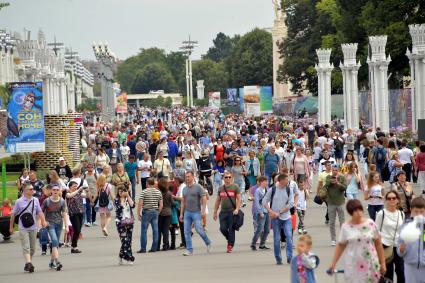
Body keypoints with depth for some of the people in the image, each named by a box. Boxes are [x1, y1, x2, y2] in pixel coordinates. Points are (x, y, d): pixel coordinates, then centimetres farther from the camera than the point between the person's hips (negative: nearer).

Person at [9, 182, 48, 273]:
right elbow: (13, 214, 3)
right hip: (23, 228, -4)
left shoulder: (35, 200, 6)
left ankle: (28, 265, 20)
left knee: (32, 248, 9)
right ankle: (29, 263, -22)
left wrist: (43, 221, -11)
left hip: (33, 227, 4)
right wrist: (11, 227, 6)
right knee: (26, 247, -13)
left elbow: (39, 212, 7)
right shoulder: (19, 201, -4)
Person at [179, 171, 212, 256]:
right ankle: (189, 250, 4)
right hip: (187, 212, 6)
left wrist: (203, 210, -16)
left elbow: (204, 199, -8)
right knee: (187, 232, 0)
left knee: (199, 229, -10)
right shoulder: (185, 189, 13)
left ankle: (208, 243, 15)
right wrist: (181, 213, 15)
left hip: (196, 212, -6)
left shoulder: (198, 187, -5)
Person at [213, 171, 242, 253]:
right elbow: (218, 201, 18)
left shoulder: (235, 187, 0)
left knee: (231, 229, -2)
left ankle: (230, 245, 6)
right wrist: (215, 212, 16)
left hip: (232, 212, -4)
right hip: (223, 212, 4)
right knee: (222, 228, -4)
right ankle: (229, 240, 22)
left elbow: (239, 199, -4)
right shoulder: (221, 188, 12)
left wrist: (237, 209, -17)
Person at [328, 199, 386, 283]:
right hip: (353, 266, 0)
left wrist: (382, 263, 4)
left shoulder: (370, 224, -2)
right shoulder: (346, 227, -2)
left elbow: (378, 244, 4)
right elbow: (340, 246, 6)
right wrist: (333, 263, 3)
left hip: (370, 264, 0)